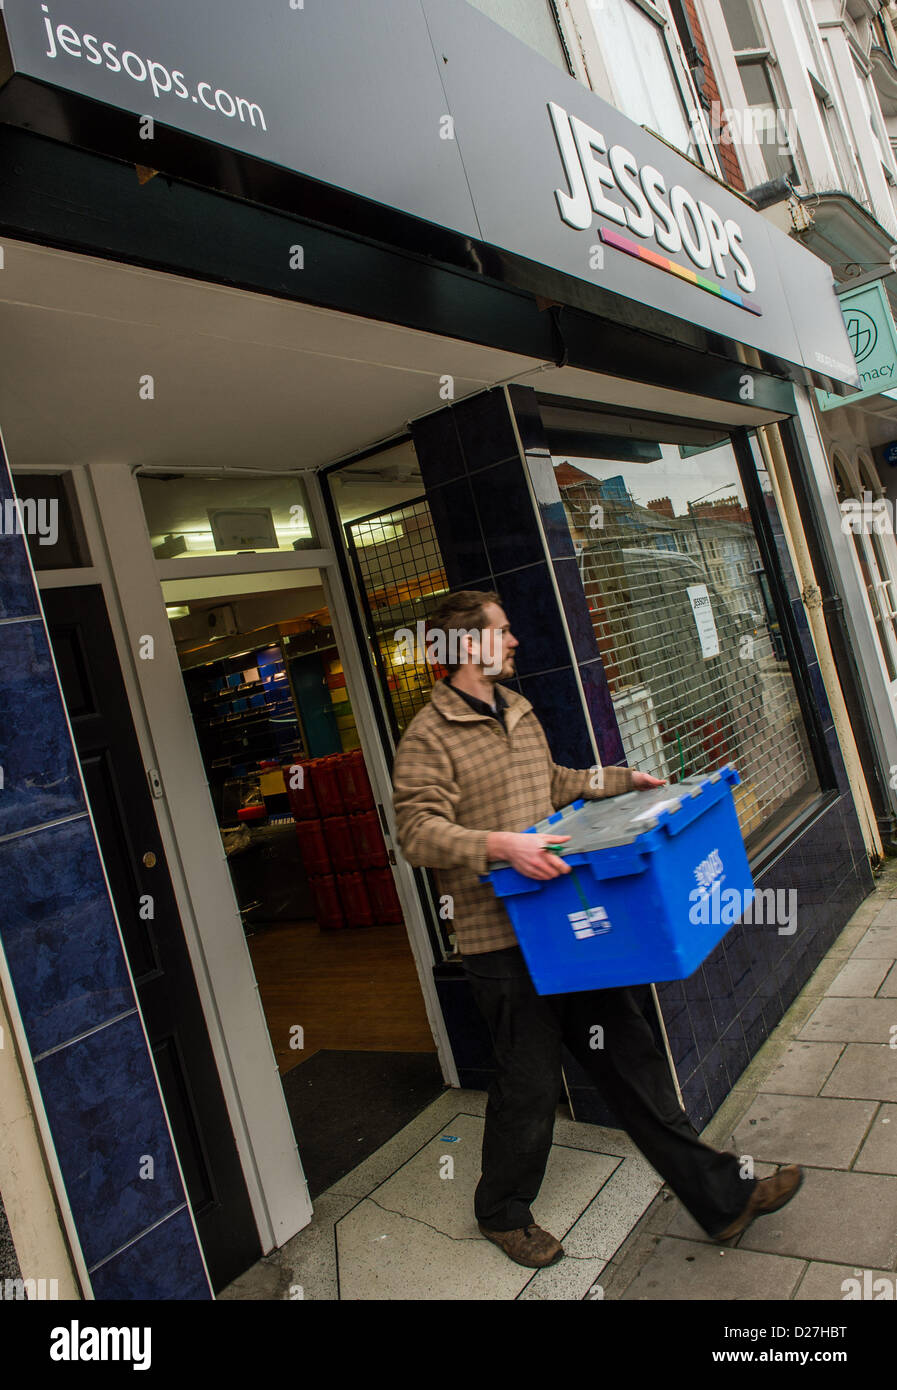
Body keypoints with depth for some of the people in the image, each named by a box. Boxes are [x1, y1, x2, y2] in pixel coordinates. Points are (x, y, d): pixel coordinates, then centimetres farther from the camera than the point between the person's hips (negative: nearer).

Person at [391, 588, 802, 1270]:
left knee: (630, 1053, 14)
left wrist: (622, 778, 20)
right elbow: (419, 831, -22)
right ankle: (503, 1212, 34)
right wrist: (502, 844, -34)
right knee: (529, 1082, 6)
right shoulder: (428, 738, -13)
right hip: (503, 940, -7)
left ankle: (721, 1194, 27)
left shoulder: (519, 710, 13)